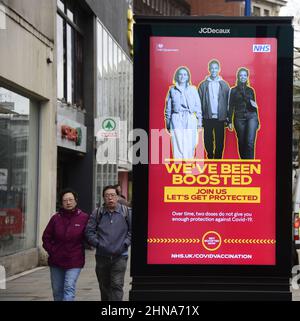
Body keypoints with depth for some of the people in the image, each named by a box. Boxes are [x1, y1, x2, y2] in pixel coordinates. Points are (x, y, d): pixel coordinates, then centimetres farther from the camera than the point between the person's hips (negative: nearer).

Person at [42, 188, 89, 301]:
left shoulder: (84, 218, -6)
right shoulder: (56, 218, 1)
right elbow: (46, 237, 9)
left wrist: (80, 250, -2)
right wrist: (51, 251, 2)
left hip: (74, 261, -4)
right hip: (56, 261, 4)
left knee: (69, 287, -15)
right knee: (57, 290, 13)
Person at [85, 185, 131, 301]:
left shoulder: (126, 212, -1)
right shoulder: (97, 213, 3)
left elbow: (132, 230, 4)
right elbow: (89, 231, 4)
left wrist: (125, 243, -6)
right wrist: (97, 243, -6)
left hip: (120, 256, -2)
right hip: (102, 256, 3)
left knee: (117, 286, -10)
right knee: (104, 286, 14)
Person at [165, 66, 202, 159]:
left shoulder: (193, 89, 10)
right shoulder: (172, 90, 10)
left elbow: (198, 105, 11)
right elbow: (168, 107, 12)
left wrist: (199, 120, 5)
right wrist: (167, 123, 9)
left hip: (190, 120, 1)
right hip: (176, 120, 0)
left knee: (190, 147, -4)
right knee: (178, 147, -6)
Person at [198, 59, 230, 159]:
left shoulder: (224, 85, 5)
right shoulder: (203, 85, 4)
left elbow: (228, 102, 4)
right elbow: (199, 102, 1)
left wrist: (227, 117, -2)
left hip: (220, 117, 0)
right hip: (208, 117, 0)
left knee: (220, 141, 3)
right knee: (208, 140, 5)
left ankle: (218, 158, 12)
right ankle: (210, 157, 16)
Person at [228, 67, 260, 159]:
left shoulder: (250, 90, 13)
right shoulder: (234, 90, 8)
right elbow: (231, 106, 6)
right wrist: (230, 121, 0)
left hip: (251, 117, 0)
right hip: (239, 118, 0)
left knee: (250, 142, -15)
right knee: (242, 143, 2)